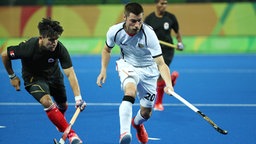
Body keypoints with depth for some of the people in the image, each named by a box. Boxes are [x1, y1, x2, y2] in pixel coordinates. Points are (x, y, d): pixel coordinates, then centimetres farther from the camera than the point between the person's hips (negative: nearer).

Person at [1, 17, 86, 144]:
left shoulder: (60, 49, -30)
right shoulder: (28, 48, -34)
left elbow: (70, 73, -33)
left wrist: (78, 98, -42)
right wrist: (12, 76, -5)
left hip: (53, 75, 3)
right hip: (33, 77, -3)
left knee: (63, 106, 16)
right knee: (47, 102, -29)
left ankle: (59, 123, 54)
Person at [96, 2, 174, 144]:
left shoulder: (149, 34, -30)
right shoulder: (114, 31, -21)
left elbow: (161, 64, -32)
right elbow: (107, 49, 4)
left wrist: (168, 84, -47)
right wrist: (103, 70, -6)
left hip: (148, 70, 0)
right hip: (127, 65, 0)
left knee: (146, 113, 8)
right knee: (130, 91, -35)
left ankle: (137, 123, 46)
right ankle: (124, 132, -40)